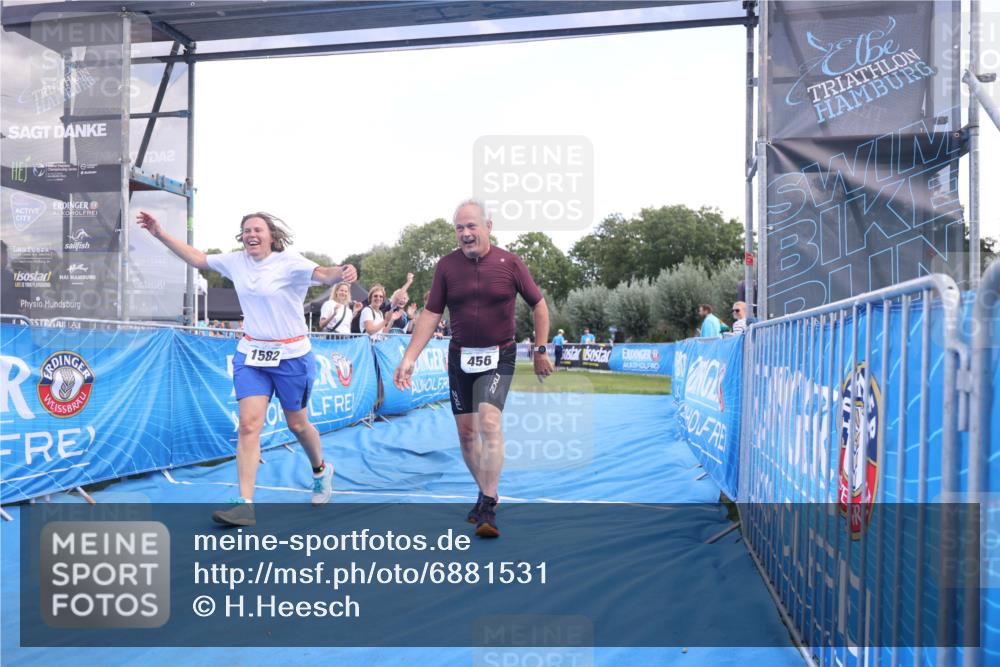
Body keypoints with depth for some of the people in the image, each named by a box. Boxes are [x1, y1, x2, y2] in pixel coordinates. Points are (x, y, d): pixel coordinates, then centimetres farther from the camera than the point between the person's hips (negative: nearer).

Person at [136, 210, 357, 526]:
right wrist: (160, 233, 13)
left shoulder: (289, 262, -14)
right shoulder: (236, 262, 3)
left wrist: (343, 272, -53)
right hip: (250, 356, 4)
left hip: (291, 356, -4)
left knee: (297, 424, 11)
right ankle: (245, 505, -7)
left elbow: (323, 274, -31)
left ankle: (321, 471, 40)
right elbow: (197, 258, 16)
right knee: (248, 424, -8)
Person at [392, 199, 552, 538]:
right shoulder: (446, 265, -2)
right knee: (466, 430, 9)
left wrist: (540, 350, 1)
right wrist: (408, 358, -7)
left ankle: (488, 508, -14)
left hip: (498, 357, -3)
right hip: (460, 357, 3)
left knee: (489, 422, -20)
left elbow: (539, 306, 3)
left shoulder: (510, 262, -7)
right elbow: (430, 314, 0)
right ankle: (486, 493, 30)